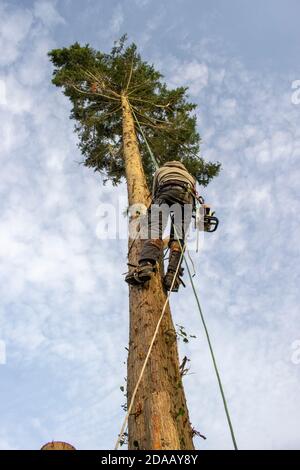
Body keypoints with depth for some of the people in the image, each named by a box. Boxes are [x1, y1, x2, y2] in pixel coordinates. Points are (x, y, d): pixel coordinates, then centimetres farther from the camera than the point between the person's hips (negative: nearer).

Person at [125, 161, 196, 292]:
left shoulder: (160, 170, 38)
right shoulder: (189, 176, 44)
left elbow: (154, 194, 34)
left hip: (168, 191, -3)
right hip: (188, 197, 3)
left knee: (154, 228, -17)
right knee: (178, 237, -3)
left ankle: (146, 265, -43)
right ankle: (173, 274, -25)